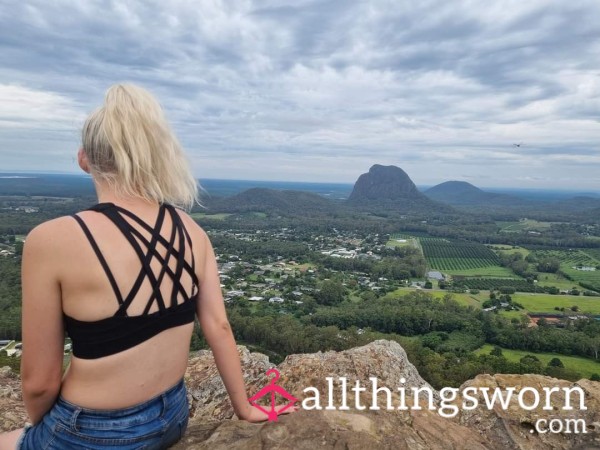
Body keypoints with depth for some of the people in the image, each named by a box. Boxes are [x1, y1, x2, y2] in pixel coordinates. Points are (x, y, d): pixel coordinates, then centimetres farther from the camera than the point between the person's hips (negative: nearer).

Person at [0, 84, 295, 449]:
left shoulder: (53, 240, -23)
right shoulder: (191, 231, -9)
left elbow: (40, 381, -14)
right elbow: (218, 327, -4)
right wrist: (243, 408, 8)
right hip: (173, 417, 5)